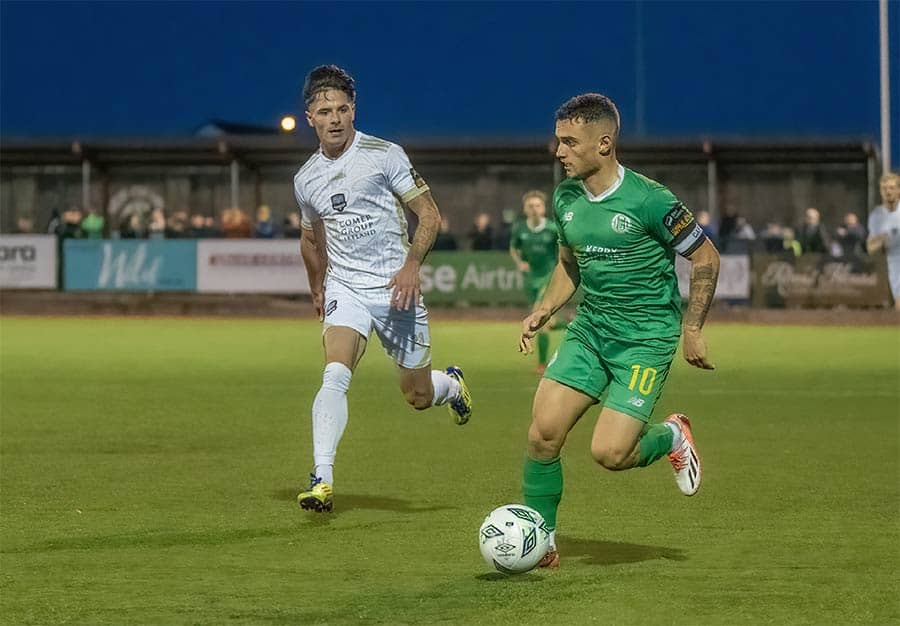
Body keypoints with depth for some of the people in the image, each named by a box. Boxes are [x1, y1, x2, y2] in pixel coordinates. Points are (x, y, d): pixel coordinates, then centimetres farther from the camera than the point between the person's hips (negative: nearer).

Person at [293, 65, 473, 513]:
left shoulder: (385, 155, -6)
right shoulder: (306, 179, 6)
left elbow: (429, 214, -5)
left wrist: (412, 264, -18)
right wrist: (317, 291, 30)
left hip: (395, 288, -2)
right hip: (344, 288, 2)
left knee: (418, 396, 7)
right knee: (334, 375, -24)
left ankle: (451, 385, 44)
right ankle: (322, 479, -27)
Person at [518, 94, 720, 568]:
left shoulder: (649, 200, -18)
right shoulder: (565, 199, 3)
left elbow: (705, 257, -8)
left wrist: (693, 329, -8)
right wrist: (544, 310, 5)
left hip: (647, 338, -6)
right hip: (590, 330, 6)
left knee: (608, 453, -15)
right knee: (543, 432, -9)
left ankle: (671, 437, 18)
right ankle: (540, 544, 6)